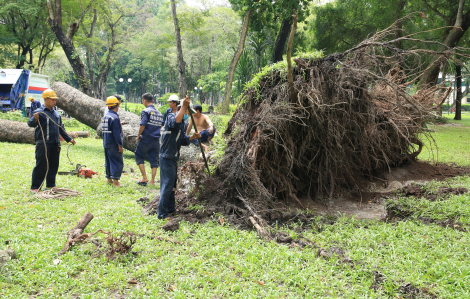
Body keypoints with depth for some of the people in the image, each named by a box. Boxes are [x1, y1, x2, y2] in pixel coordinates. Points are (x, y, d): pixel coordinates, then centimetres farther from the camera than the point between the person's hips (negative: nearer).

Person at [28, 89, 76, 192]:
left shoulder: (56, 114, 19)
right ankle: (35, 187, -1)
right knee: (41, 165, -7)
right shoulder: (39, 112, -4)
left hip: (55, 144, 7)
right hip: (43, 144, -7)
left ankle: (50, 185, 19)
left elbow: (61, 129, 27)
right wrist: (34, 119, -39)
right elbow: (30, 123, -17)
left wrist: (69, 139, 25)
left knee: (54, 165, 9)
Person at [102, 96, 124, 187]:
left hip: (106, 144, 9)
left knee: (108, 161, 16)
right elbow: (116, 133, -21)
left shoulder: (104, 117, 12)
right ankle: (115, 181, -6)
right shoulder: (114, 118, -18)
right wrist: (120, 145, -17)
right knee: (117, 162, -4)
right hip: (114, 145, -9)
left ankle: (109, 179, 23)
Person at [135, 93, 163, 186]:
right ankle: (152, 181, 9)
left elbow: (142, 125, -16)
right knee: (154, 159, 9)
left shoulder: (145, 111, -10)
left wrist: (138, 136, -4)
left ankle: (144, 178, 1)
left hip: (146, 140, -6)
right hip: (156, 140, 6)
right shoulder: (159, 113, 12)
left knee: (139, 157, 8)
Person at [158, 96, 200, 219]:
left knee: (172, 184, 19)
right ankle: (162, 213, -3)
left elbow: (182, 140, 16)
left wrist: (192, 137, -1)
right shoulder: (171, 117, -14)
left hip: (173, 158, 10)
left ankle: (170, 208, 31)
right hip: (167, 157, -10)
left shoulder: (182, 123, 15)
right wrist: (184, 106, -38)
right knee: (167, 185, -8)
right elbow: (175, 121, -39)